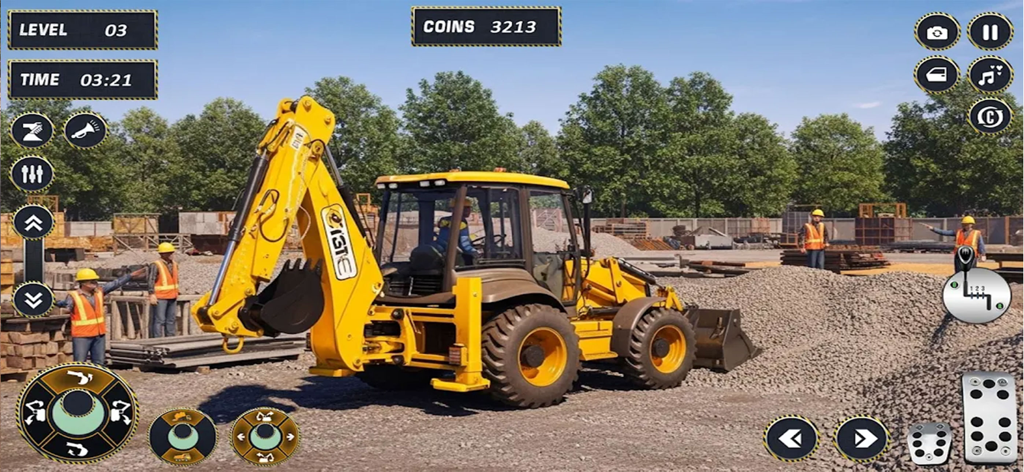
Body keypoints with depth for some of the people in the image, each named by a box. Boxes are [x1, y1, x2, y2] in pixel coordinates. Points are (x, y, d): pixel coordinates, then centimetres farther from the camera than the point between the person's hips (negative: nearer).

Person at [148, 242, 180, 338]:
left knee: (171, 319, 11)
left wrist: (176, 293, 20)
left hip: (172, 297, 7)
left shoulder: (174, 264, 10)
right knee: (159, 320, -6)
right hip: (160, 297, -7)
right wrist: (152, 295, -20)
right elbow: (151, 281, -15)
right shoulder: (156, 265, -12)